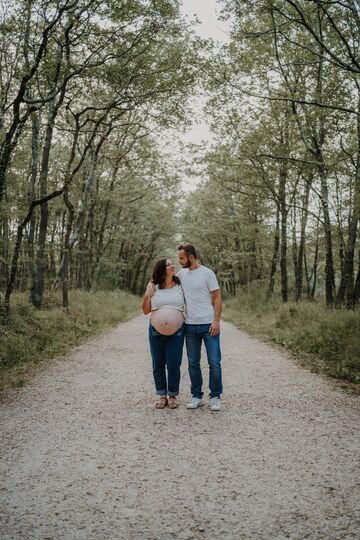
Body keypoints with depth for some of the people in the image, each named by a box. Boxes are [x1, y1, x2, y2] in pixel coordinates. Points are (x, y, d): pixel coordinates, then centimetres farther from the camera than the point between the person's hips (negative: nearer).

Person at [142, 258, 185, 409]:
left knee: (173, 365, 0)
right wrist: (147, 295, -9)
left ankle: (172, 396, 17)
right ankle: (162, 395, 23)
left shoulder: (180, 285, 1)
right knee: (158, 365, 8)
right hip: (156, 332, 1)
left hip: (176, 332, -1)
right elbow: (146, 310, 4)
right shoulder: (153, 287, 2)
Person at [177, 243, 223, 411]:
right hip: (190, 326, 5)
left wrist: (216, 321, -14)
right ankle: (197, 396, 22)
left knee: (214, 363, 0)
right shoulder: (181, 274, 7)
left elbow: (217, 298, -6)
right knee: (193, 363, 10)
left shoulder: (207, 273, -6)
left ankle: (215, 397, 13)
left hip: (209, 325, -4)